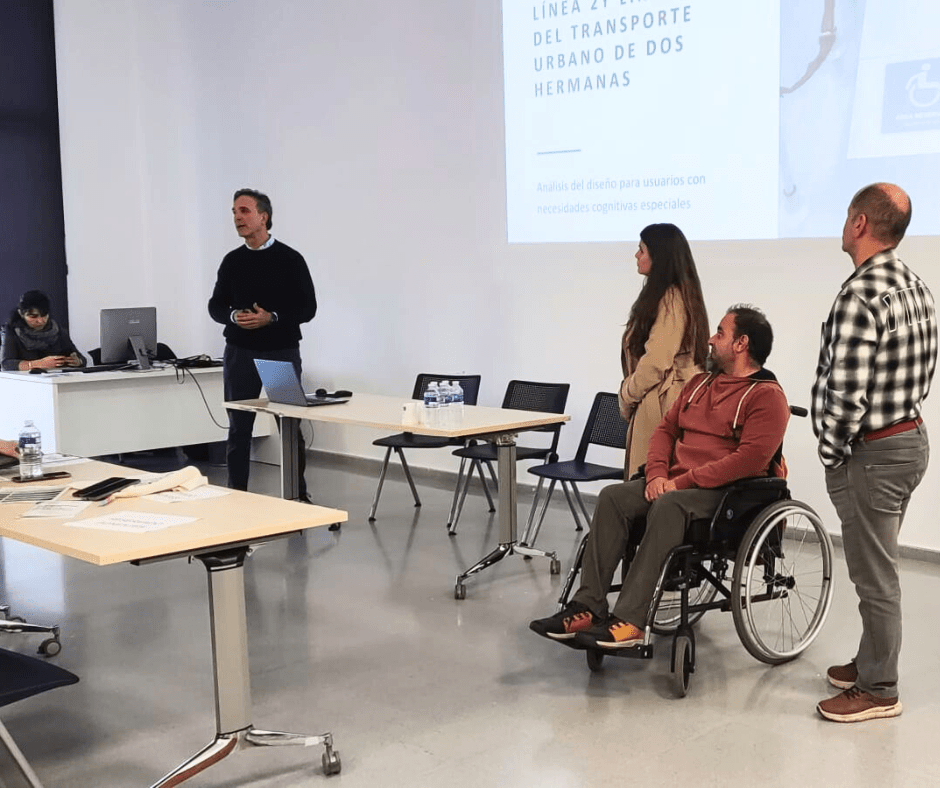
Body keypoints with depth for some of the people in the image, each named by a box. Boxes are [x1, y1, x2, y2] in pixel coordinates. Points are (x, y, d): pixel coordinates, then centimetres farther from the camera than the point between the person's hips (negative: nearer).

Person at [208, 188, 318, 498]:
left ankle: (298, 494, 17)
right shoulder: (232, 261, 7)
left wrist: (272, 317, -19)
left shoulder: (290, 259, -3)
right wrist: (234, 316, -11)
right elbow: (216, 305, 11)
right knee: (239, 429, 5)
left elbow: (307, 308, -4)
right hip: (240, 354, 3)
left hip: (282, 353, -2)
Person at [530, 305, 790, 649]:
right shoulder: (700, 383, 22)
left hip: (724, 492, -7)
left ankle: (630, 621, -39)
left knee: (668, 506, -37)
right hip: (674, 483, 7)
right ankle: (588, 606, -24)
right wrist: (658, 474, -2)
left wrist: (683, 482, -19)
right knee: (612, 497, -18)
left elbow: (751, 458, -17)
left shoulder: (767, 396, -5)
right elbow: (666, 429, 19)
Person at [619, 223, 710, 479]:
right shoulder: (664, 296, 17)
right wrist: (631, 393, 15)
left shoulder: (670, 299, -13)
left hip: (662, 403, -10)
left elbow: (656, 361, -17)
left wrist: (628, 394, -4)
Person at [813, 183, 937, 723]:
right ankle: (870, 663, 34)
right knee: (878, 567, 20)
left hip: (872, 454, -9)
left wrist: (832, 455, -12)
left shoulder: (861, 297, -23)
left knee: (875, 575, 3)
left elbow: (845, 395, -26)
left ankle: (879, 690, 15)